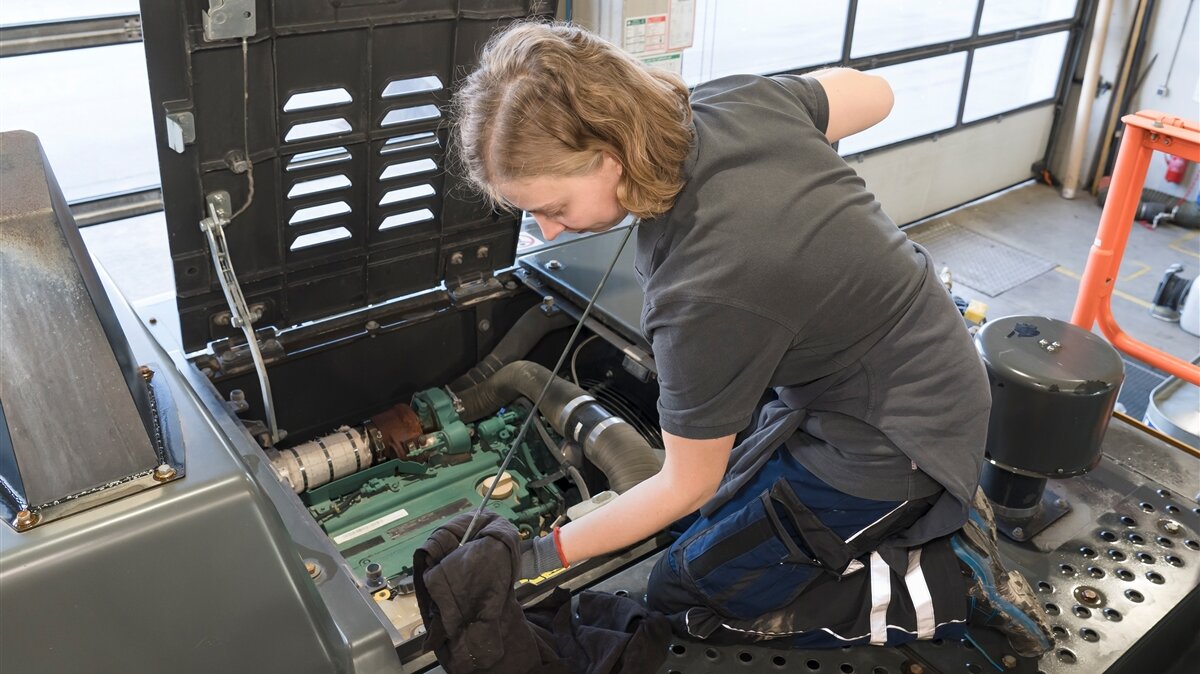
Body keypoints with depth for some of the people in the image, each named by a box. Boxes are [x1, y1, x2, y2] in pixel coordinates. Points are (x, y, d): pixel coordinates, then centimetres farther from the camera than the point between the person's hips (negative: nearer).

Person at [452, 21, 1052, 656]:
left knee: (684, 594, 5)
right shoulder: (737, 100, -14)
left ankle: (951, 579, 4)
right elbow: (874, 93, 7)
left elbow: (686, 487, -17)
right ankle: (933, 506, 18)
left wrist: (547, 555, -6)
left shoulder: (704, 298, -34)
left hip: (891, 447, -9)